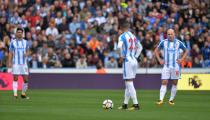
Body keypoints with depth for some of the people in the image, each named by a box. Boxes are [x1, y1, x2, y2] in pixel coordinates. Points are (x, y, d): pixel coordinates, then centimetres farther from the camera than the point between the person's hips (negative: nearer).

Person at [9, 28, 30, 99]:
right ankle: (15, 95, -3)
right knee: (15, 79, -6)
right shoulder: (13, 42, 2)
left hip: (24, 63, 3)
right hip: (16, 63, -3)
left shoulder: (25, 42, 9)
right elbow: (10, 53, 2)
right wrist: (9, 63, -9)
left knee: (26, 80, -1)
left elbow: (28, 52, 14)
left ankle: (23, 94, 15)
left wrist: (26, 54, -10)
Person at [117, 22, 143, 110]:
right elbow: (140, 47, 26)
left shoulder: (122, 36, -9)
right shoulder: (133, 36, 13)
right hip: (134, 61, 8)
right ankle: (125, 104, 18)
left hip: (127, 61, -8)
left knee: (129, 84, -6)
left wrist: (122, 56, -14)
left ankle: (136, 104, -9)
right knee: (128, 84, 13)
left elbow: (119, 46, -28)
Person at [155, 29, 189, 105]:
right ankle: (161, 100, -14)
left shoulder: (178, 43, 1)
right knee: (164, 83, -9)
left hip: (175, 66, 0)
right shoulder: (164, 42, 2)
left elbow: (186, 51, 15)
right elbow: (156, 50, 15)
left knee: (174, 83, 2)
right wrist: (159, 60, 4)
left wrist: (181, 59, 2)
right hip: (166, 66, 0)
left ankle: (171, 100, 10)